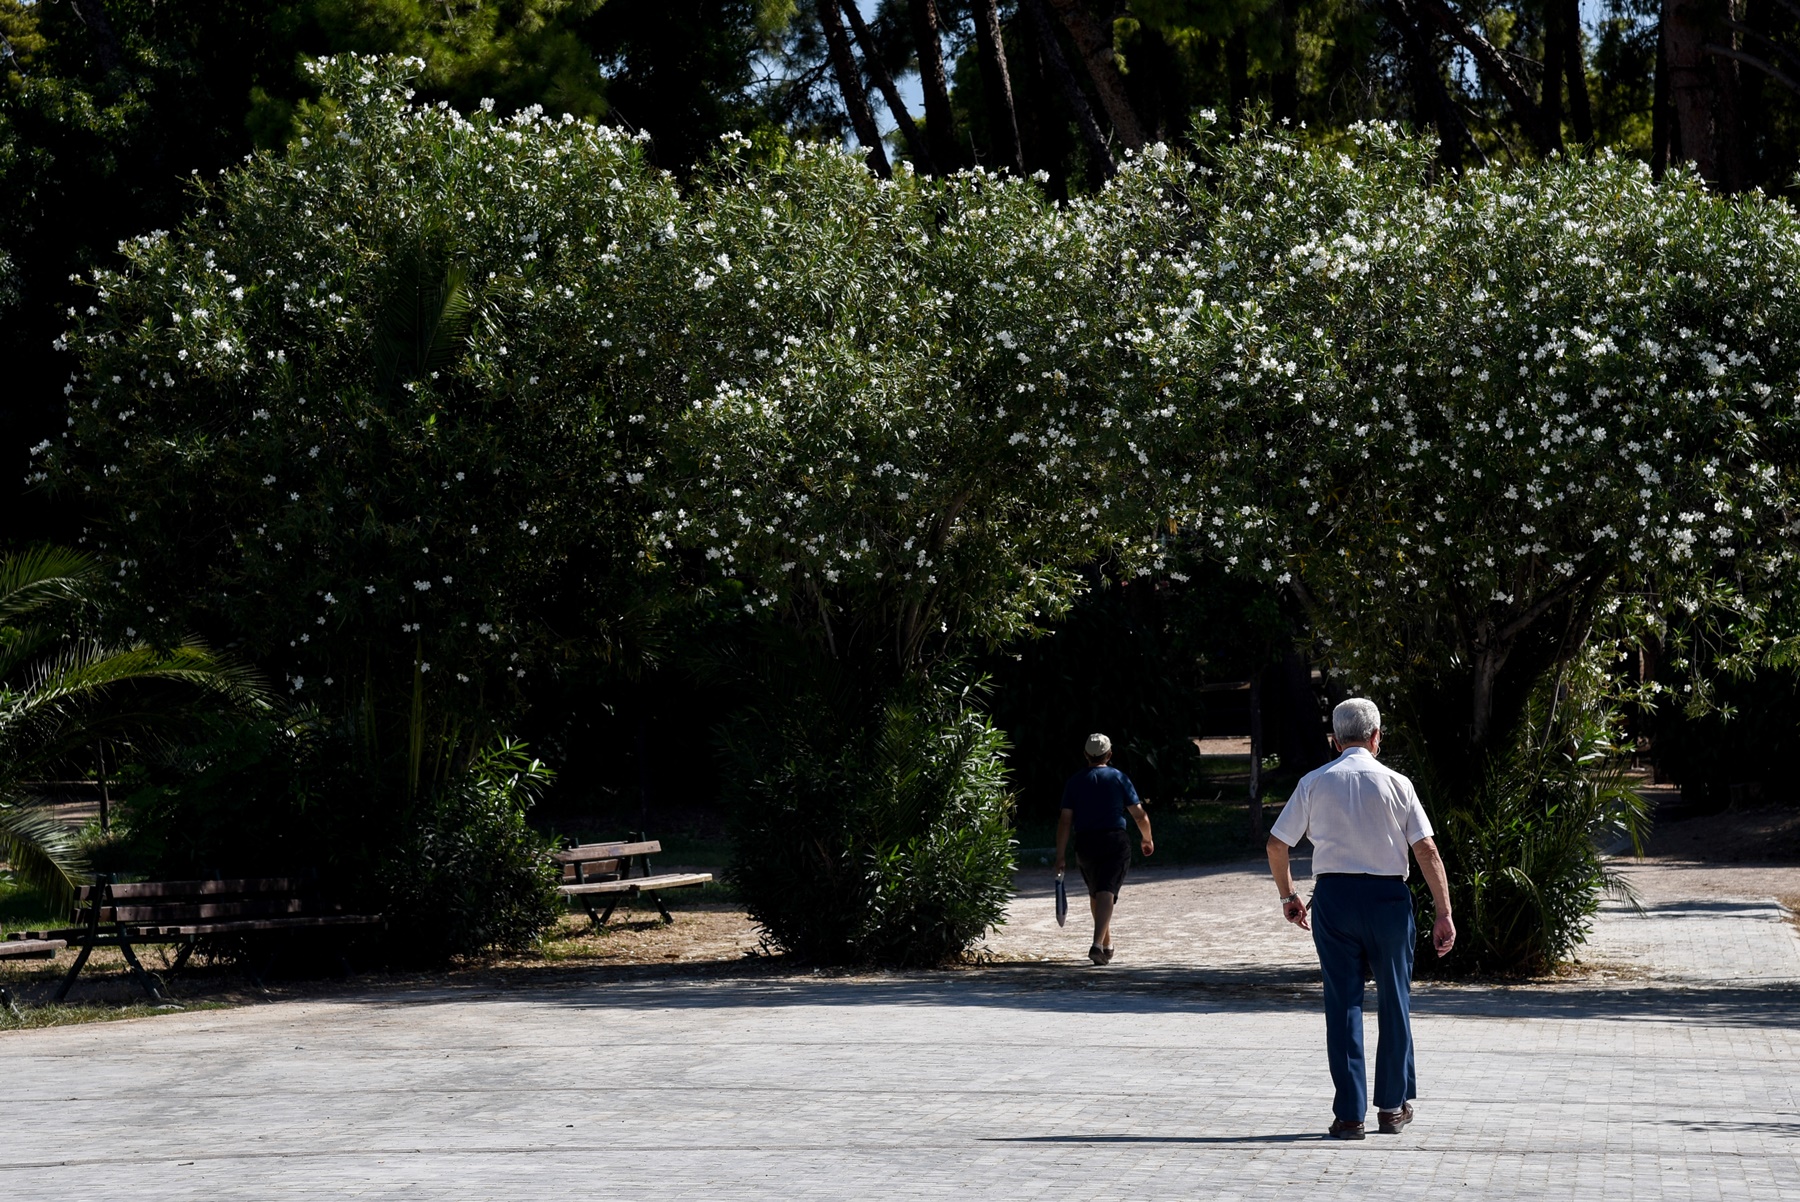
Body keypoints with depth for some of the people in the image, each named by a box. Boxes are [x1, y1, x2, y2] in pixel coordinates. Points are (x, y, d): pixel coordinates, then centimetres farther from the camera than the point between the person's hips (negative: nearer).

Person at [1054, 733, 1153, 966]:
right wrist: (1148, 840, 19)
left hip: (1085, 844, 3)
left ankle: (1107, 943, 32)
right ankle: (1098, 944, -28)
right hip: (1115, 842, -2)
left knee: (1095, 894, 21)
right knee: (1107, 892, -10)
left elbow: (1065, 821, -1)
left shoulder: (1074, 782, 5)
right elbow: (1139, 815, 2)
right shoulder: (1119, 778, 1)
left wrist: (1060, 856, 1)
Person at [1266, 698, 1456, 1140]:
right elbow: (1427, 851, -4)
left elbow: (1276, 844, 4)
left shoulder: (1314, 783, 3)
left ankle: (1349, 1114, 3)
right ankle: (1393, 1106, 20)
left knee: (1343, 1002, 5)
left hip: (1333, 896, 1)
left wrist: (1288, 896, 18)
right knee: (1394, 1000, 13)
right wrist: (1444, 914, -2)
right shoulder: (1395, 783, -1)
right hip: (1388, 895, -1)